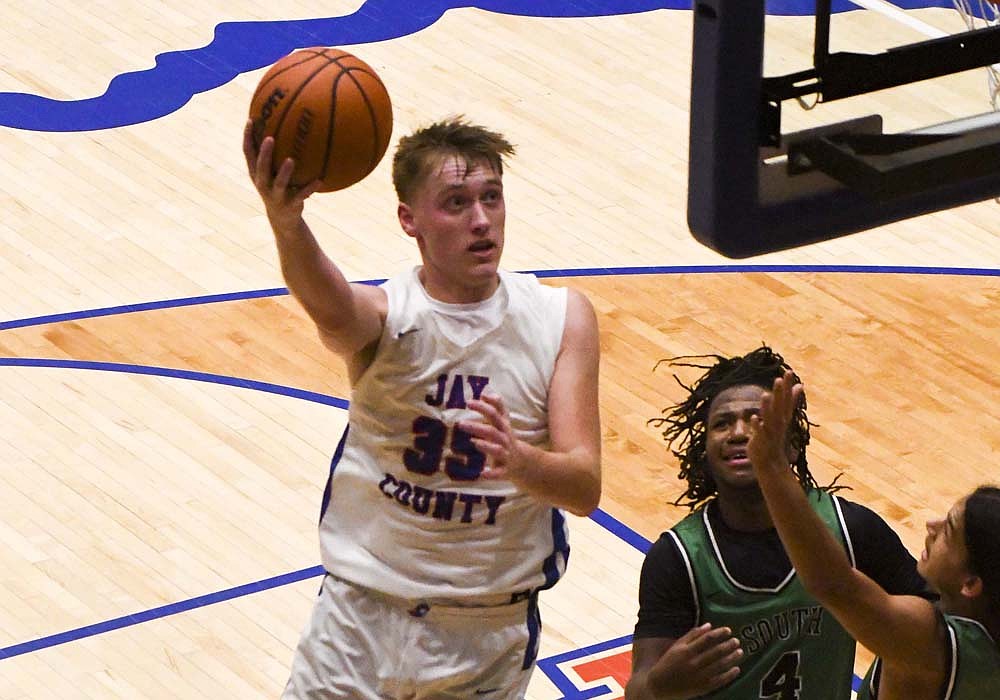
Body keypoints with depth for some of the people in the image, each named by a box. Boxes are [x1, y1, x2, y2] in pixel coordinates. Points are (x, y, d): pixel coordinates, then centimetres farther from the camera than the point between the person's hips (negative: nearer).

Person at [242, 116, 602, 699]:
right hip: (365, 612, -1)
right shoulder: (386, 317, -12)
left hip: (492, 630, 1)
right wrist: (287, 223, -62)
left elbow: (585, 489, -14)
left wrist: (520, 462, -38)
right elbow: (332, 310, -39)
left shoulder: (563, 319, -6)